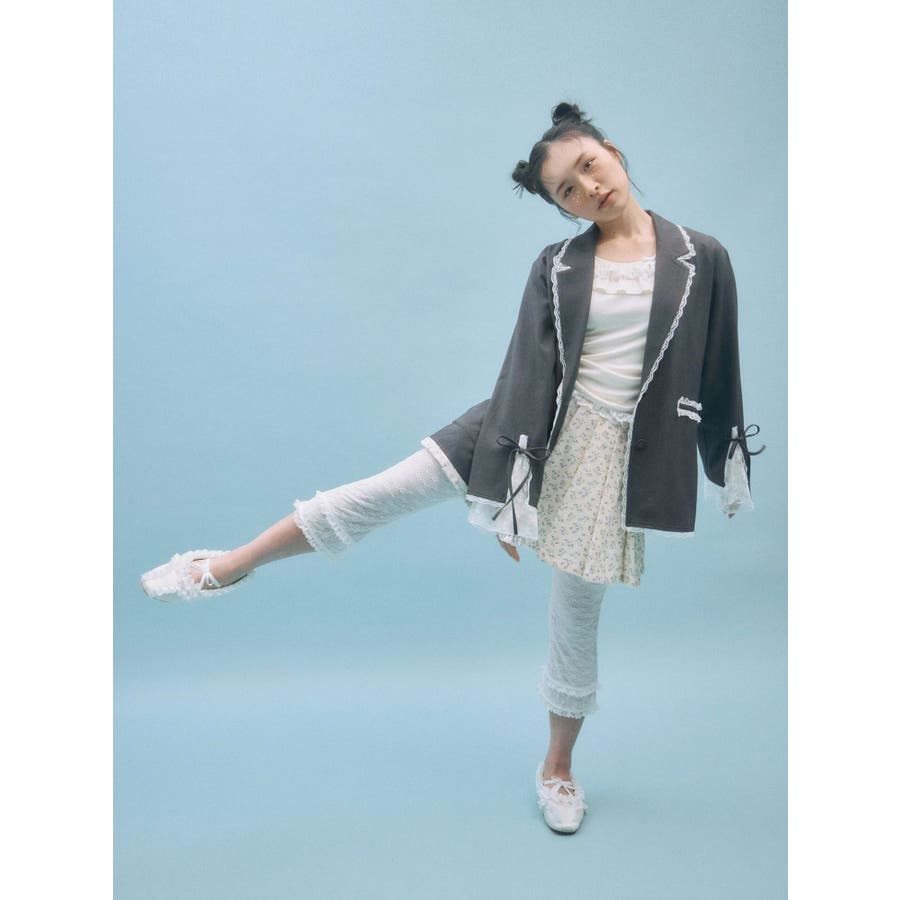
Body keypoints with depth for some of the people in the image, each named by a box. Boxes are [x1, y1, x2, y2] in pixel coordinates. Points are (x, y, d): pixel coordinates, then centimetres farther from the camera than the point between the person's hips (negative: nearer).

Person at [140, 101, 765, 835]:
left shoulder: (702, 259, -1)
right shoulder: (557, 268, 0)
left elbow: (717, 375, 3)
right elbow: (529, 373, -5)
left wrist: (729, 476, 9)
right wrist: (512, 496, -10)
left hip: (614, 452, 0)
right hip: (543, 428, 1)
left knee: (577, 618, 11)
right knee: (388, 492, -11)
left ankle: (558, 767, 35)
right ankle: (233, 564, 6)